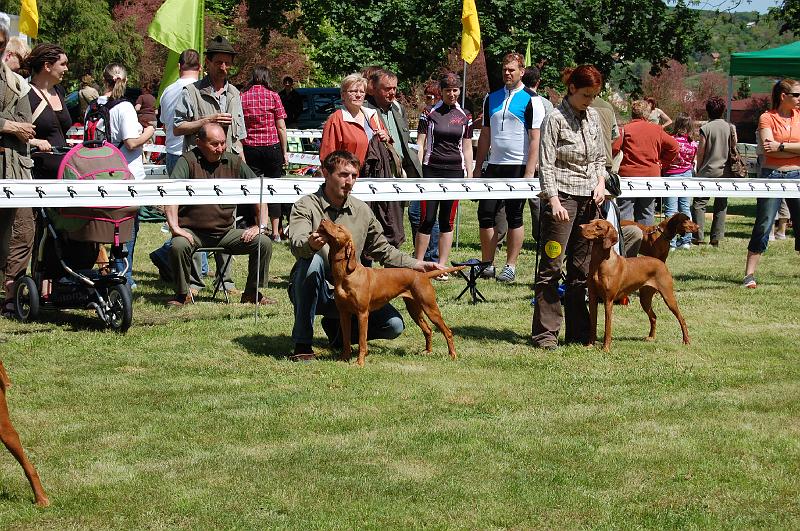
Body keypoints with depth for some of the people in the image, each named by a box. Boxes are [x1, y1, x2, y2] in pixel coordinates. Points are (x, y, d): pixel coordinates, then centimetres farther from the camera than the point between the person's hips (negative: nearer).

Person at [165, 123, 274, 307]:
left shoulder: (234, 162, 7)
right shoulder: (188, 161, -5)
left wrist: (260, 226, -1)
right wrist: (174, 227, -27)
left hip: (226, 232, 4)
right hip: (193, 231, -3)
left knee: (264, 243, -14)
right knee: (178, 245, -34)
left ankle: (252, 293, 5)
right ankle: (182, 294, -8)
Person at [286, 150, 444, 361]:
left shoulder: (362, 210, 7)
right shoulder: (307, 205, -7)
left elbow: (382, 249, 16)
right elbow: (296, 244, -25)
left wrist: (416, 265, 2)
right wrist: (310, 244, -49)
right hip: (312, 292, -4)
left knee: (394, 324, -14)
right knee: (312, 260, -37)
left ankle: (336, 328, 14)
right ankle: (302, 343, -28)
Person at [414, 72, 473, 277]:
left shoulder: (464, 116, 10)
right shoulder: (429, 113, 1)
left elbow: (467, 148, 14)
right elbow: (420, 144, 0)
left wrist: (470, 175, 9)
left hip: (454, 171, 3)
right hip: (431, 170, -3)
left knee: (447, 221, 5)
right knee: (427, 219, -4)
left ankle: (441, 267, 10)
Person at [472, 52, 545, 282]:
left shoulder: (531, 101, -5)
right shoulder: (492, 99, 13)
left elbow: (535, 139, -9)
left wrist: (529, 173, -16)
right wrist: (477, 169, 13)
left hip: (518, 167, -5)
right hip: (494, 166, 5)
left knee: (514, 218, 0)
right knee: (486, 214, 3)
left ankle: (510, 267, 7)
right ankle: (487, 264, 13)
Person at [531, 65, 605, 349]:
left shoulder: (593, 117, 12)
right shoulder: (556, 118, -8)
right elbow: (546, 165, -11)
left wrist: (601, 182, 3)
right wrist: (554, 201, -19)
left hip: (589, 198, 7)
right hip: (562, 196, -7)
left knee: (581, 269, 9)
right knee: (552, 267, -5)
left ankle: (578, 332, 14)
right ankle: (545, 333, -2)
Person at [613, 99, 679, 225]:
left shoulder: (625, 130, -6)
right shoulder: (657, 130, 5)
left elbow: (614, 149, -16)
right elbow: (674, 147, 7)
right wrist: (662, 163, 14)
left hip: (628, 175, -3)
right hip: (652, 175, 3)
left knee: (625, 212, -2)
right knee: (647, 213, 11)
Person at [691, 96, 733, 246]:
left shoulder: (706, 128, -9)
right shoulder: (730, 127, 1)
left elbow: (700, 152, -5)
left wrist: (698, 170, 6)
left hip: (708, 172, -4)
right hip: (726, 171, 4)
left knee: (699, 203, 3)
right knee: (721, 205, 9)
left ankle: (698, 236, -4)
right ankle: (716, 238, 7)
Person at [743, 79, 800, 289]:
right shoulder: (767, 118, -2)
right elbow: (768, 148, -15)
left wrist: (781, 146, -16)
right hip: (772, 175, -3)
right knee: (763, 226, -3)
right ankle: (749, 274, 1)